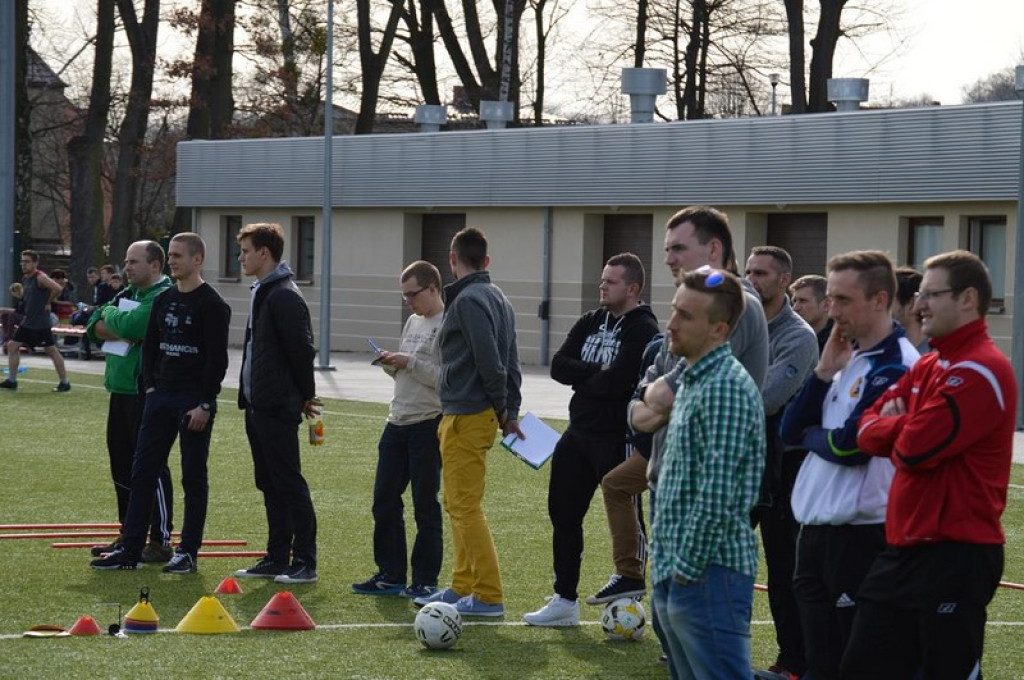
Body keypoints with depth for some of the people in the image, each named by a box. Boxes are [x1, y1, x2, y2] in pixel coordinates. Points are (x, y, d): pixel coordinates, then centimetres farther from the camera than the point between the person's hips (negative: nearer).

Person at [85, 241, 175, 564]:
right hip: (121, 391, 9)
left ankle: (161, 541, -1)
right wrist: (122, 331, -11)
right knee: (122, 464, 14)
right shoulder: (128, 294, 16)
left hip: (148, 394, -9)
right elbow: (95, 327, 9)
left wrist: (109, 316, -5)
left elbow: (132, 325, -26)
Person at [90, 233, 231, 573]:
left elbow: (217, 360, -14)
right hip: (160, 398, 7)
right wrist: (150, 386, 6)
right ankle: (129, 550, 7)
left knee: (194, 478, 2)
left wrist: (205, 405, -17)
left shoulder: (212, 305, -10)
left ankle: (188, 551, 9)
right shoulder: (163, 300, 11)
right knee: (143, 471, 5)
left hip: (194, 403, -7)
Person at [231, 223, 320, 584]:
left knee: (289, 483, -7)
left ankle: (305, 562, -3)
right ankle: (277, 558, 18)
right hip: (258, 405, 10)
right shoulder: (262, 292, 17)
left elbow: (302, 350, -18)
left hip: (278, 408, -10)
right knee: (270, 485, 13)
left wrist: (305, 395, -8)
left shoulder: (285, 297, -16)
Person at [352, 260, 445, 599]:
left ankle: (425, 580, 6)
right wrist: (391, 364, 2)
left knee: (425, 504, -1)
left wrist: (410, 363, -18)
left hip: (428, 424, -8)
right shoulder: (413, 322, 16)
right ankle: (390, 574, 17)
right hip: (397, 421, 8)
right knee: (384, 500, 8)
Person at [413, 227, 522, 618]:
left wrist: (502, 407, -9)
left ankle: (489, 597, -7)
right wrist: (510, 411, 13)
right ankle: (463, 587, 23)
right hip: (479, 414, 10)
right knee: (460, 505, 17)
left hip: (466, 417, -10)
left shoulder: (468, 300, -15)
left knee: (465, 506, -7)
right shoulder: (497, 298, 15)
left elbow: (490, 361, -21)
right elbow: (509, 362, 16)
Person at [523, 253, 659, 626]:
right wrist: (595, 373, -12)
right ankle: (565, 600, 17)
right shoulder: (591, 322, 12)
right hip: (578, 433, 8)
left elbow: (616, 382, -24)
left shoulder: (643, 331, -12)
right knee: (563, 513, 9)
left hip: (618, 439, -8)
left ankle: (632, 592, 11)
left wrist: (581, 380, -7)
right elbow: (558, 366, 2)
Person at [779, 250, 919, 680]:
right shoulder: (848, 360, 15)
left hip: (862, 537, -9)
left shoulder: (896, 367, -14)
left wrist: (811, 435, 1)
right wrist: (824, 371, 0)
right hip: (817, 532, 9)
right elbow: (790, 432, 12)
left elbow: (849, 446, -20)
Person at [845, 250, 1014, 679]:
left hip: (956, 555, -9)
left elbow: (915, 448, -22)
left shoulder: (980, 371, -15)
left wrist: (893, 425, 0)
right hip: (905, 547, 9)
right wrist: (904, 427, -9)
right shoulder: (928, 366, 16)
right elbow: (869, 431, 12)